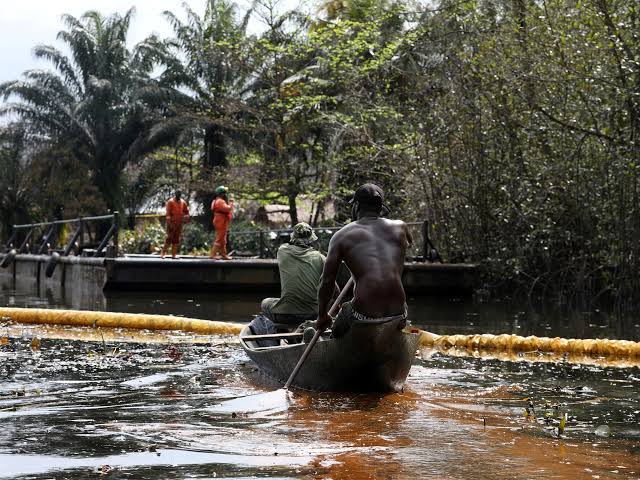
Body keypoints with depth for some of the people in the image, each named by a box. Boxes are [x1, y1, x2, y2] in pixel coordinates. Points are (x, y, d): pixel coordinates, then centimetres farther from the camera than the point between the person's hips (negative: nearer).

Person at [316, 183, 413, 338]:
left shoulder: (341, 236, 2)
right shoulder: (399, 228, 8)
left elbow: (327, 281, 0)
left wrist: (322, 316, 14)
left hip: (364, 316, -2)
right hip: (398, 316, 2)